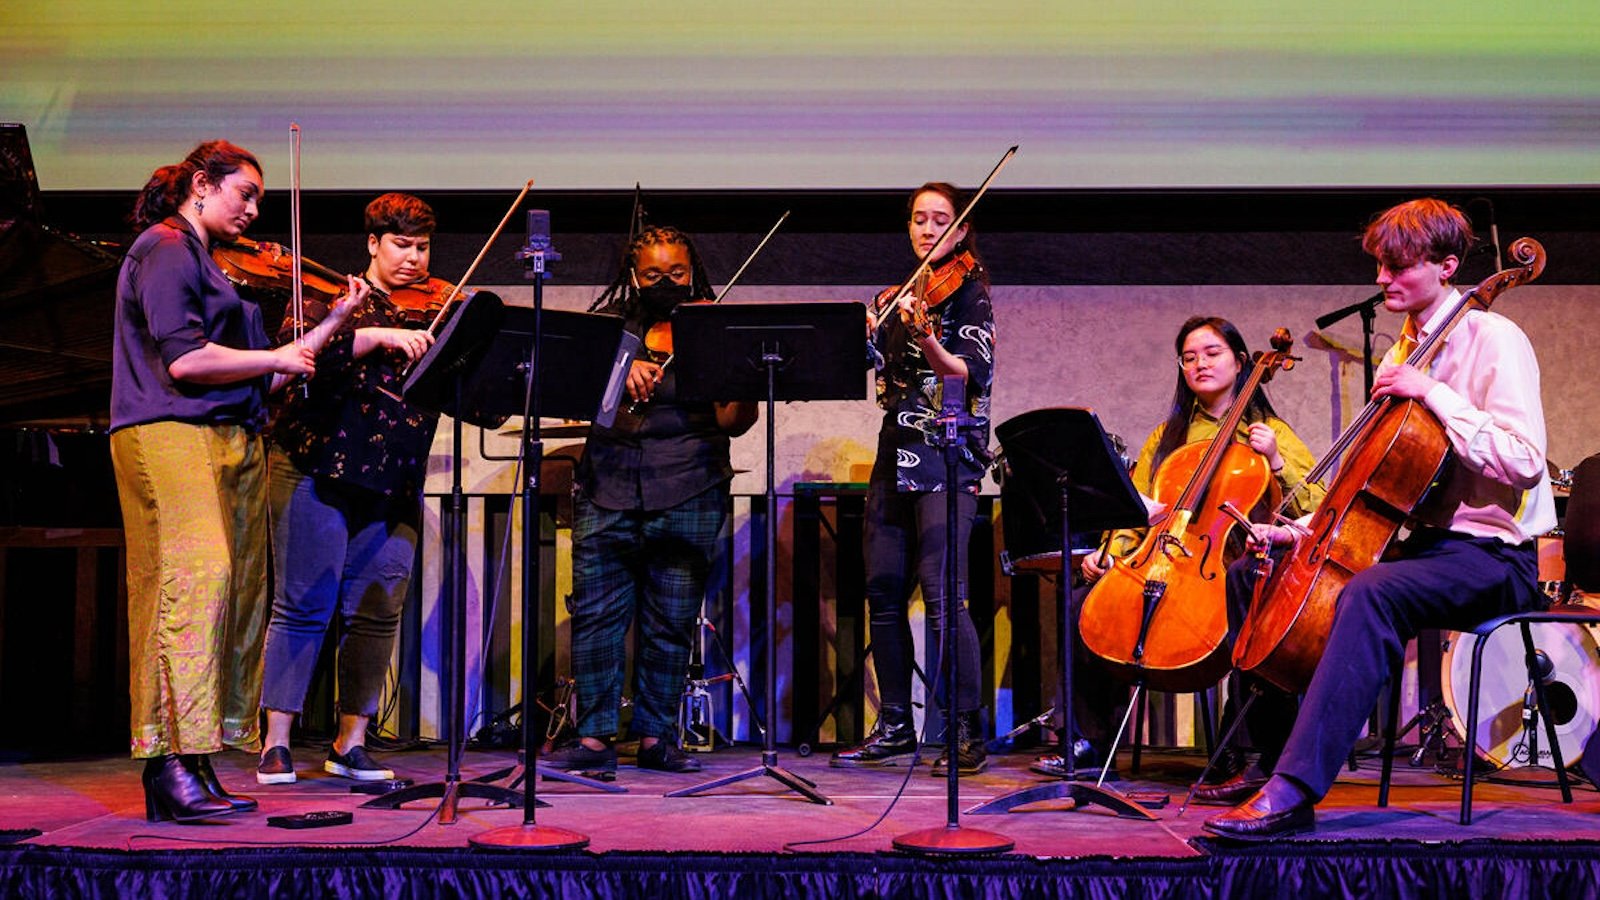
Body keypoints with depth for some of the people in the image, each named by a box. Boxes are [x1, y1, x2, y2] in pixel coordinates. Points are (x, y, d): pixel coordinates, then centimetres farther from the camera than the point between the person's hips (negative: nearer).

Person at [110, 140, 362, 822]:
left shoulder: (209, 266, 26)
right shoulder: (164, 248, -1)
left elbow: (261, 379, 21)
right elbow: (184, 359, -16)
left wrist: (334, 322, 19)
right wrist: (276, 357, -5)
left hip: (232, 445, 9)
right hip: (174, 436, -9)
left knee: (238, 593, 2)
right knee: (196, 579, -20)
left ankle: (195, 770, 3)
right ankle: (171, 765, -23)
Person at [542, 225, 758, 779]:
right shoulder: (608, 323, 12)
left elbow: (733, 423, -3)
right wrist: (619, 368, -21)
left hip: (687, 497, -1)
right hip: (608, 491, 1)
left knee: (672, 622, 3)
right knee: (595, 613, -3)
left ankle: (656, 736, 15)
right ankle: (594, 738, 3)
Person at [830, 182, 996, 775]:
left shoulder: (967, 292, -1)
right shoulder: (894, 299, 18)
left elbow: (970, 375, -14)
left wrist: (929, 342, -32)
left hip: (948, 458, -7)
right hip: (896, 456, 7)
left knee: (943, 593, -14)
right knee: (884, 591, 6)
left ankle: (967, 733, -8)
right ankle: (895, 729, 16)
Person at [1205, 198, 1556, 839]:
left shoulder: (1494, 339, -9)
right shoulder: (1403, 352, 15)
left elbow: (1523, 463, -22)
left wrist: (1434, 393, -23)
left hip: (1493, 556, -9)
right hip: (1427, 540, 9)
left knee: (1369, 593, -36)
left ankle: (1294, 790, -41)